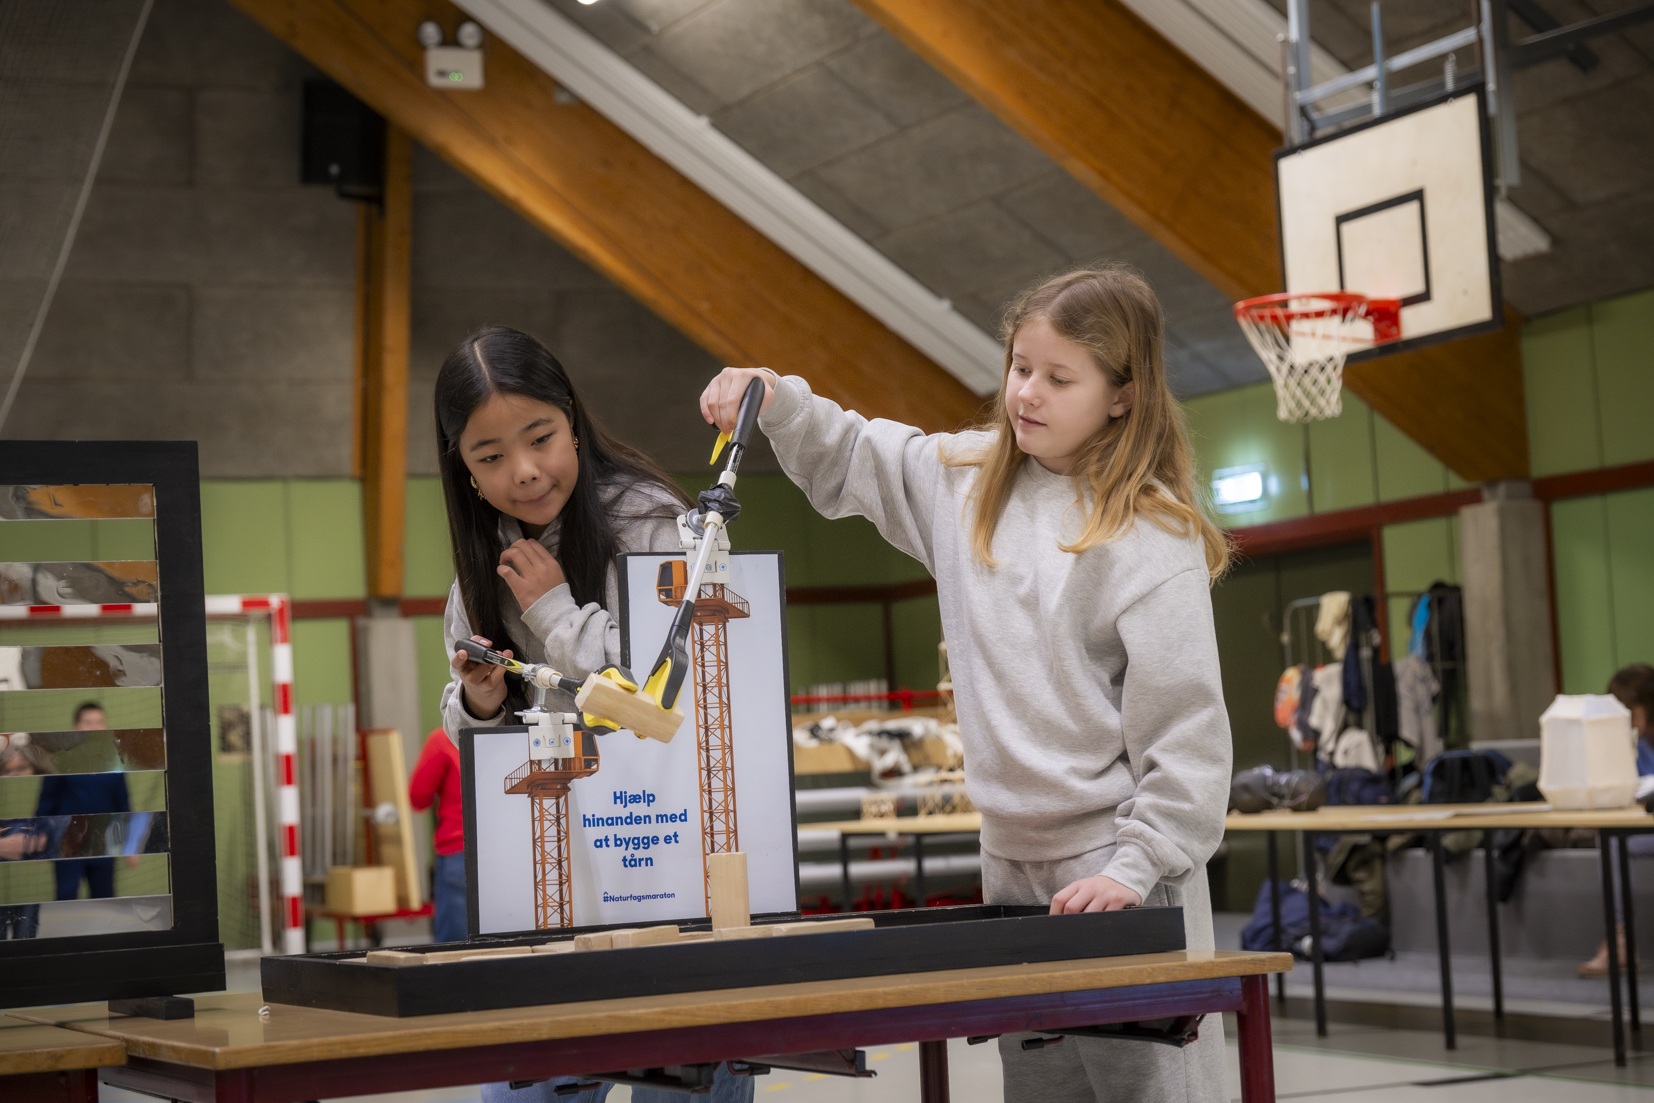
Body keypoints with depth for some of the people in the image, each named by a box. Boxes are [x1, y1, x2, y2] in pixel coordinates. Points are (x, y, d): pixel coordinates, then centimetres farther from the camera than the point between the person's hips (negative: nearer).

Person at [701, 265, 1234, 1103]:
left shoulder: (1151, 533, -11)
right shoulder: (968, 479, 8)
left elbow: (1186, 728, -13)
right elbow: (845, 463, 23)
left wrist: (1138, 867, -17)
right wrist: (776, 401, 5)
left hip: (1119, 872, -6)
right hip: (1011, 860, 7)